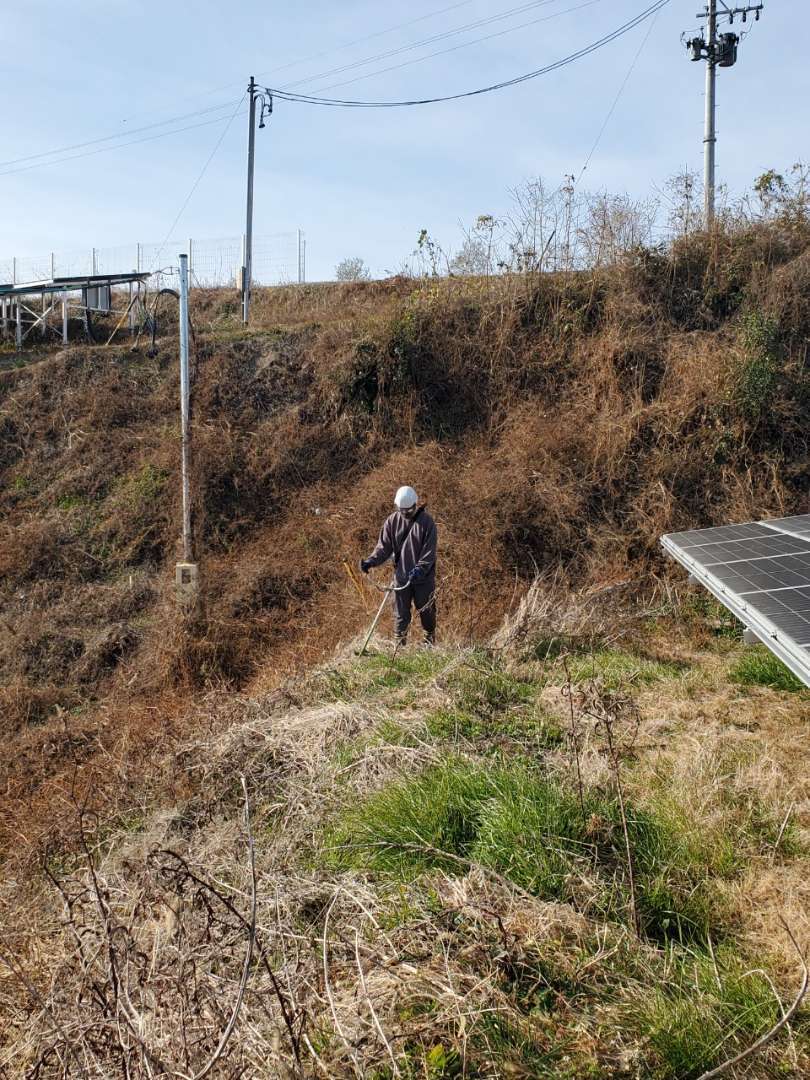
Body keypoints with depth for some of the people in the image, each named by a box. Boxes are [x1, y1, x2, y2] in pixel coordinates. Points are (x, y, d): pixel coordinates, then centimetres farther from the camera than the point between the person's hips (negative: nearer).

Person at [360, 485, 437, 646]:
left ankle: (430, 640, 33)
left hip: (424, 577, -2)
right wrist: (371, 561, -17)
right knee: (401, 613, 5)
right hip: (401, 577, 2)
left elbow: (429, 551, -12)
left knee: (426, 610, 12)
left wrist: (419, 569, -25)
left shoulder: (426, 521, -9)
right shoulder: (392, 521, -1)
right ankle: (399, 644, 15)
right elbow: (384, 547, 0)